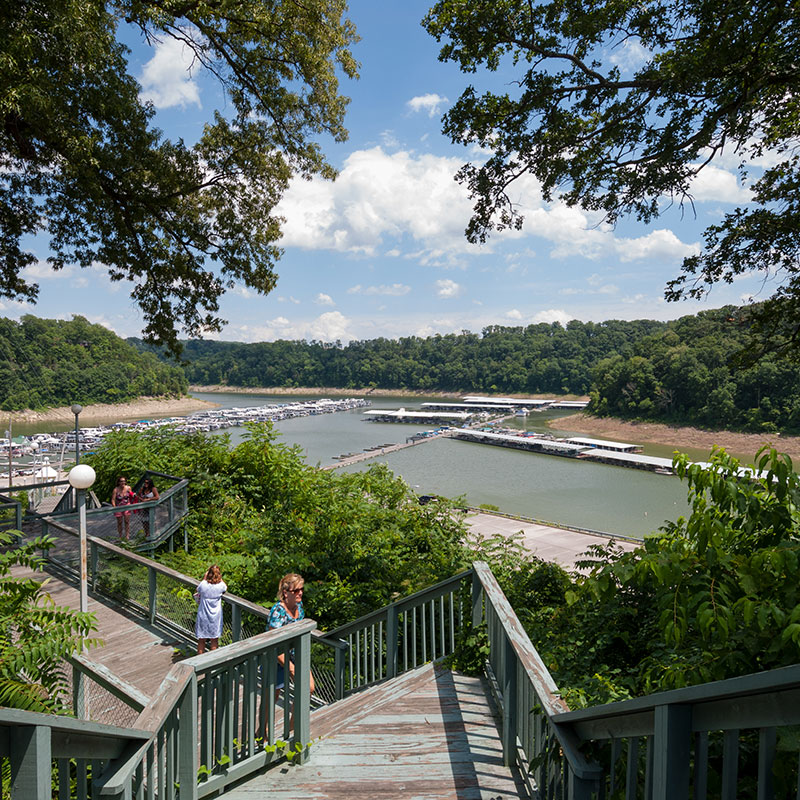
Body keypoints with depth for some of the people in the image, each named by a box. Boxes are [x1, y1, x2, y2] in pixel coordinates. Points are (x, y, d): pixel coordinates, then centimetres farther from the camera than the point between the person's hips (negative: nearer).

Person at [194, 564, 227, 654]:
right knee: (214, 639, 15)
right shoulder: (221, 585, -14)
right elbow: (225, 588, 11)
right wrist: (220, 578, 6)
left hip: (203, 617, 0)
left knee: (201, 640, 14)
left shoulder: (203, 584, -17)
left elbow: (198, 589, 7)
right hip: (216, 617, 1)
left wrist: (204, 577, 4)